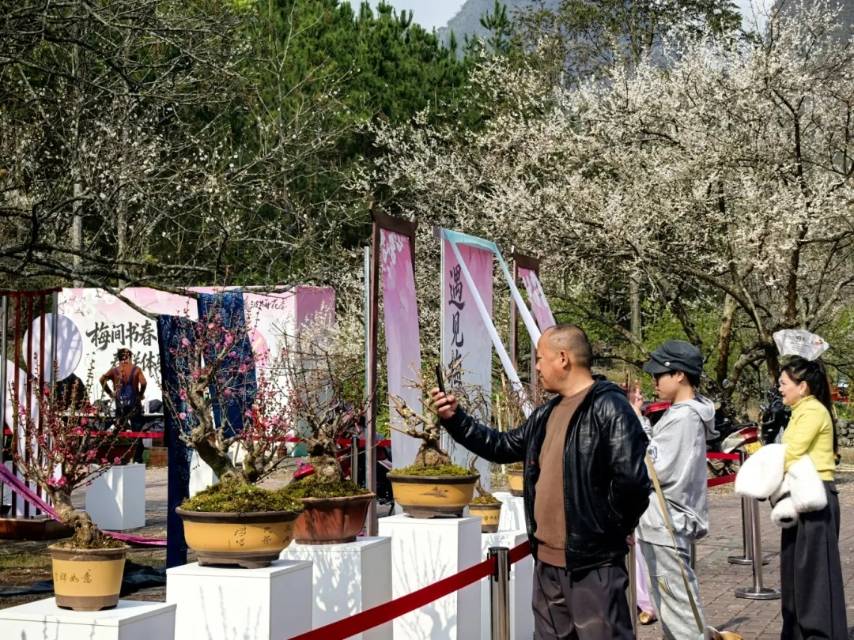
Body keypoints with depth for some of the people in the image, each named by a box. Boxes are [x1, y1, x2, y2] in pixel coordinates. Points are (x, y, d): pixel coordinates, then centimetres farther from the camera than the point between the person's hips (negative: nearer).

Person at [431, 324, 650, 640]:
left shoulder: (609, 407, -15)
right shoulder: (547, 414, 14)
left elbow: (631, 480, -23)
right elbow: (504, 446, 26)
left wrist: (607, 529, -12)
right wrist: (455, 419, 19)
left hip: (592, 562, -9)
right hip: (547, 561, 9)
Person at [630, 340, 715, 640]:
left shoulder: (684, 417, -17)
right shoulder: (682, 413, 13)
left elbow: (656, 468, -19)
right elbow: (656, 454, 15)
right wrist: (639, 418, 9)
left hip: (666, 522, -11)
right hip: (663, 521, 11)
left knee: (677, 603, -7)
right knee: (668, 603, 16)